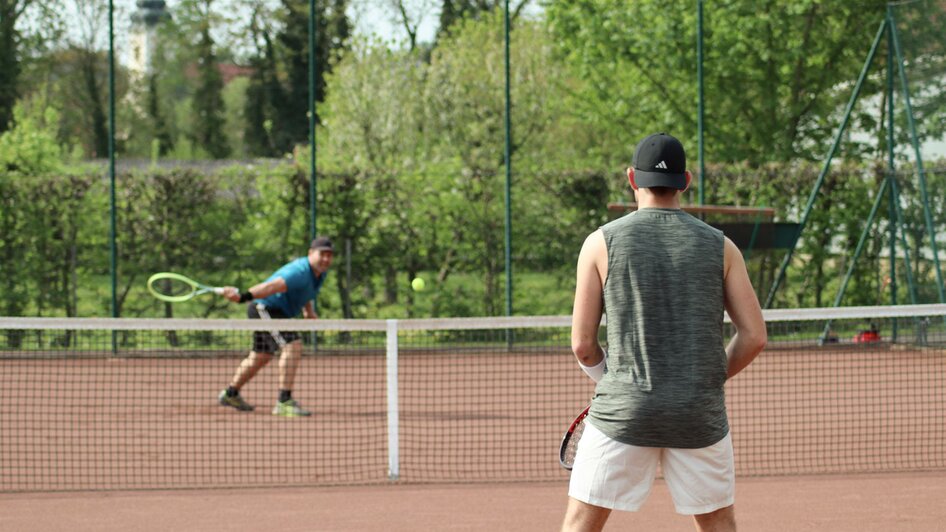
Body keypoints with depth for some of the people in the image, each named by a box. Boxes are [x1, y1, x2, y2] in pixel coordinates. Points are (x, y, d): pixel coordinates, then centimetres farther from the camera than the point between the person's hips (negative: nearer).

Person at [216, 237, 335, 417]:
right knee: (292, 346, -24)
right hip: (264, 309, -11)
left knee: (260, 357, 23)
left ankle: (230, 394, 43)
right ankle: (284, 401, -25)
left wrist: (309, 311, 9)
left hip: (278, 312, 11)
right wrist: (244, 296, -54)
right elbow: (273, 286, -43)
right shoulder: (300, 272, -28)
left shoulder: (320, 273, 4)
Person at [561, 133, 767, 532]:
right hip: (701, 416, 2)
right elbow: (754, 337, 2)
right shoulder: (719, 247, 4)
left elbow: (583, 345, 0)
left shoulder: (601, 243, 0)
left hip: (623, 410, -2)